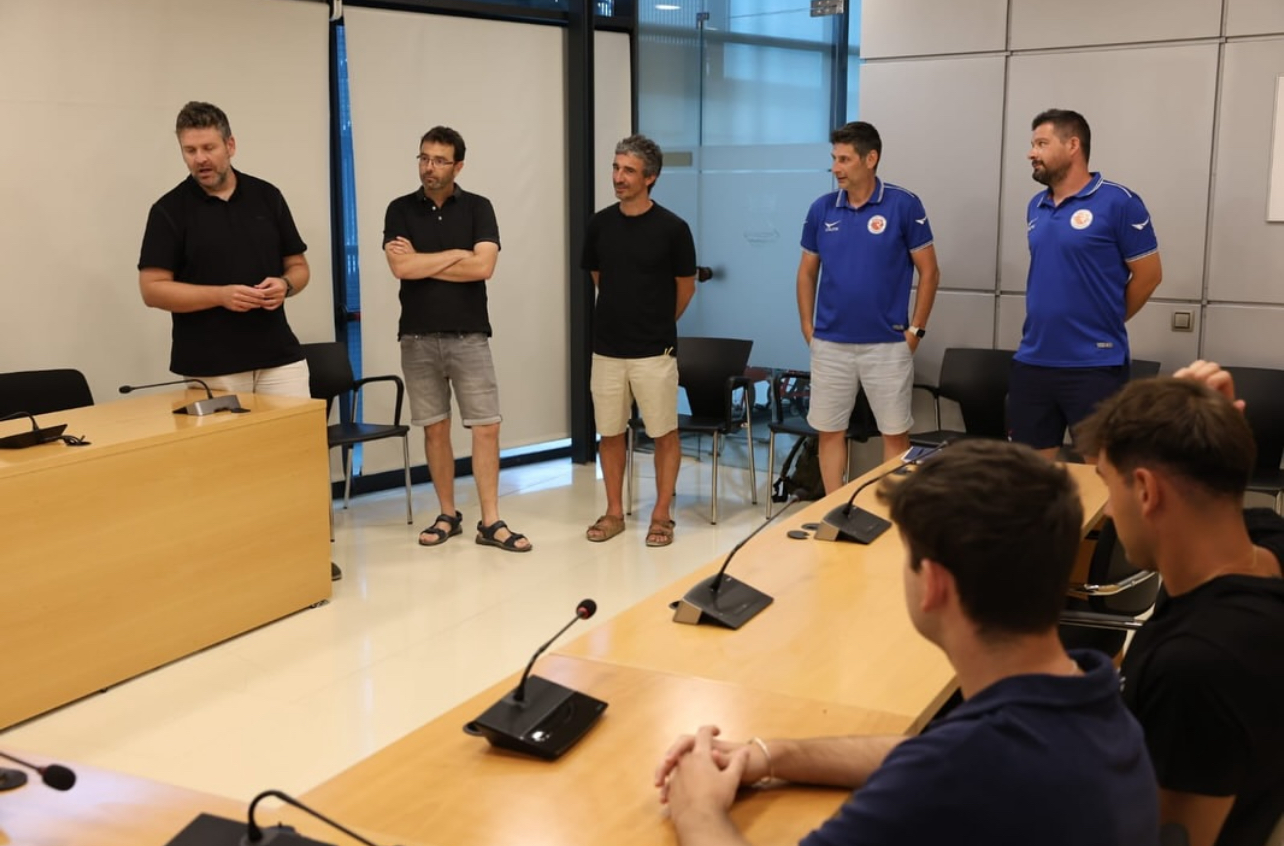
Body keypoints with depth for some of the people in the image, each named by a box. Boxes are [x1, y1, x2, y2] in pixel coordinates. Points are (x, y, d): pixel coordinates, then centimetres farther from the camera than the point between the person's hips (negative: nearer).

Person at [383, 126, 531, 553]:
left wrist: (421, 262, -8)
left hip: (469, 335, -1)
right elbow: (401, 267, -12)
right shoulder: (400, 209, 3)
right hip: (418, 337, 1)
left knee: (486, 427, -3)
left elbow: (483, 266, -13)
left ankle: (490, 522, 3)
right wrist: (455, 254, -8)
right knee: (435, 428, 8)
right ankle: (448, 515, 20)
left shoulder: (478, 207, 1)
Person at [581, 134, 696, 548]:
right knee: (610, 433, 10)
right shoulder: (599, 223, 2)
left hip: (655, 352, -3)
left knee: (664, 434, 5)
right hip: (606, 349, 4)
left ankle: (661, 515, 16)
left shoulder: (672, 227, -9)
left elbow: (685, 287, 3)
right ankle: (614, 512, 22)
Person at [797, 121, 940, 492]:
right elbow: (807, 272, 11)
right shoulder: (822, 209, 2)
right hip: (830, 344, 3)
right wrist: (807, 328, 5)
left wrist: (916, 329, -7)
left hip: (887, 344, -3)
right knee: (829, 431, 9)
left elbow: (929, 271, -3)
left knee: (895, 433, 5)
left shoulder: (904, 205, -7)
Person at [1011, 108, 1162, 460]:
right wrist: (1050, 321, 15)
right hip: (1032, 361, 6)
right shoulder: (1036, 207, 11)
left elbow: (1148, 273, -5)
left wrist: (1105, 322, 4)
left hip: (1094, 365, -6)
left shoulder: (1119, 202, -9)